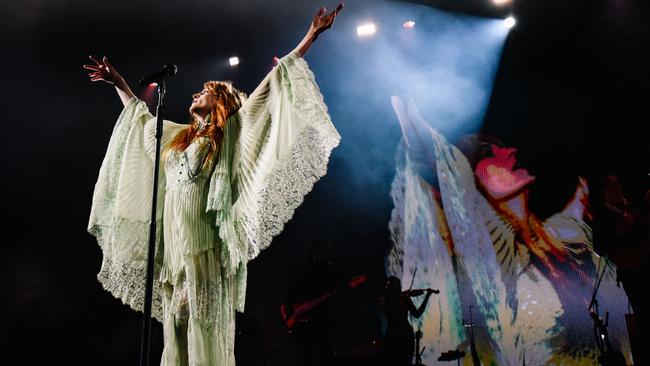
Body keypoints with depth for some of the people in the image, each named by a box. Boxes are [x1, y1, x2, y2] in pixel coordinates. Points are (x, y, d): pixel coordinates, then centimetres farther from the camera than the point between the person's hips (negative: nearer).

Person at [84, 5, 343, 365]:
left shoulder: (231, 131, 8)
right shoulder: (177, 135, 24)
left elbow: (270, 86, 5)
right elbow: (140, 114, 41)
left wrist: (310, 36, 5)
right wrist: (116, 81, 48)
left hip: (207, 243, -6)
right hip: (174, 242, 6)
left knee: (207, 330, -8)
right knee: (176, 330, 4)